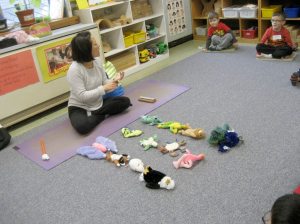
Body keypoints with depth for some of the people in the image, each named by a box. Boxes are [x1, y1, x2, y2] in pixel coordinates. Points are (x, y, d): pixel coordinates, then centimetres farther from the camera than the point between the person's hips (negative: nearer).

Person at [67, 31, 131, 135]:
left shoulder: (97, 61, -4)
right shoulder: (74, 70, -24)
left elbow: (104, 83, 3)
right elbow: (82, 96, -27)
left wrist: (114, 80, -18)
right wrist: (103, 88, -28)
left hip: (98, 103, 7)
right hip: (79, 108, -6)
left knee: (125, 101, -7)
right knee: (82, 126, -37)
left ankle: (93, 115, -7)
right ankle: (102, 115, -7)